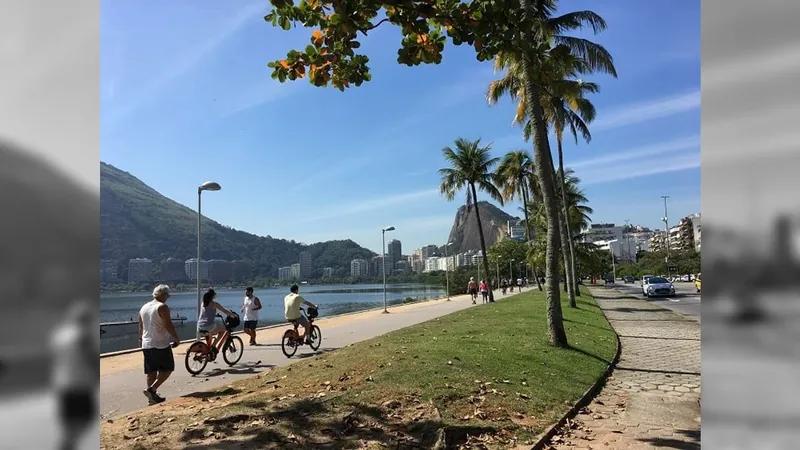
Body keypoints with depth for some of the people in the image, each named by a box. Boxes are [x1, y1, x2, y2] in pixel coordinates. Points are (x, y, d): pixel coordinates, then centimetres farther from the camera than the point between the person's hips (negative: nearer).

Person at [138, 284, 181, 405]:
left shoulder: (144, 307, 11)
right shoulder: (162, 307, -13)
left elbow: (141, 327, 20)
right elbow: (169, 326, -18)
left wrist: (141, 339, 34)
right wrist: (177, 339, -7)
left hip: (146, 345, 8)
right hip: (161, 345, -8)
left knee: (151, 372, 12)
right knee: (167, 369, 3)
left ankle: (153, 396, 15)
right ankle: (151, 389, -8)